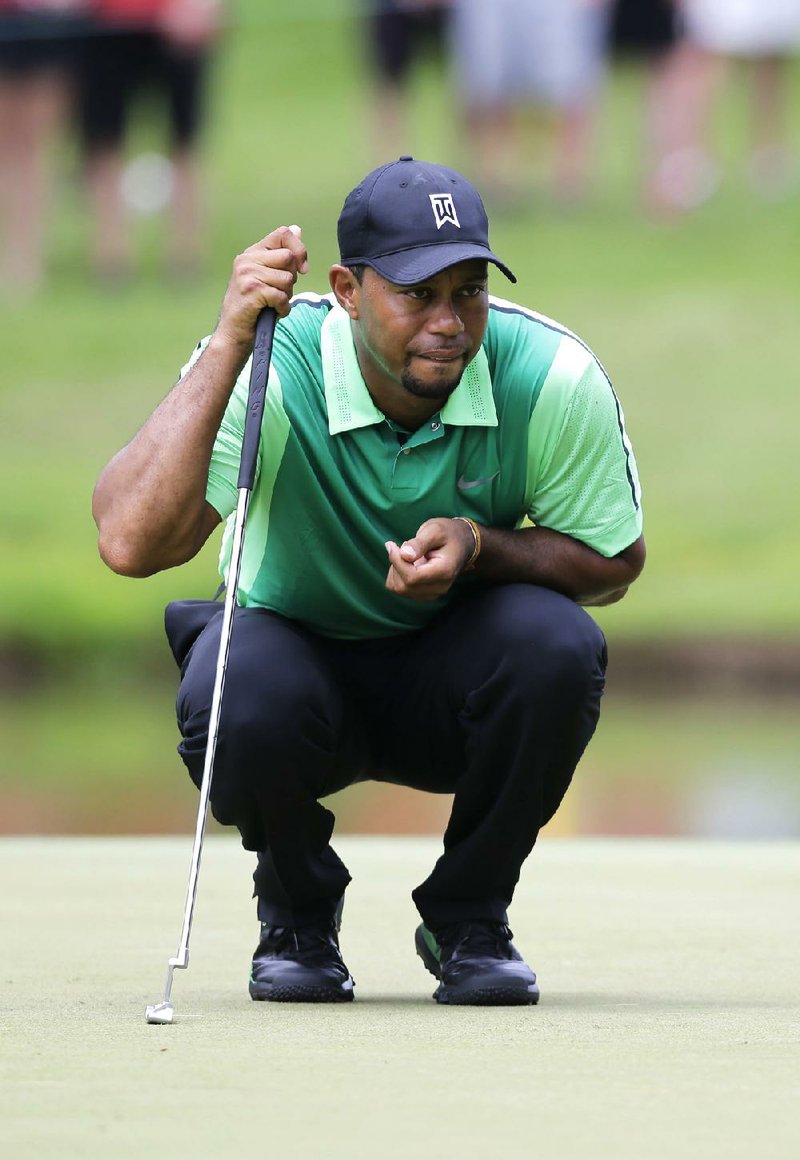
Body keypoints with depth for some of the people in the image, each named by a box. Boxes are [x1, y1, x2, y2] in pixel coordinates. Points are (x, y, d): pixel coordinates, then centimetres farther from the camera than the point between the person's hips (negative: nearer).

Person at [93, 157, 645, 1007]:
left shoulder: (554, 379, -20)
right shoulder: (273, 372, -26)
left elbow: (613, 562, -5)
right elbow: (131, 543, -39)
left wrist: (479, 546, -26)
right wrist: (228, 346, -42)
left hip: (454, 682, 2)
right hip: (302, 657, -2)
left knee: (555, 643, -31)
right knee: (238, 696, -36)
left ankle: (469, 919, -4)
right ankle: (299, 918, 0)